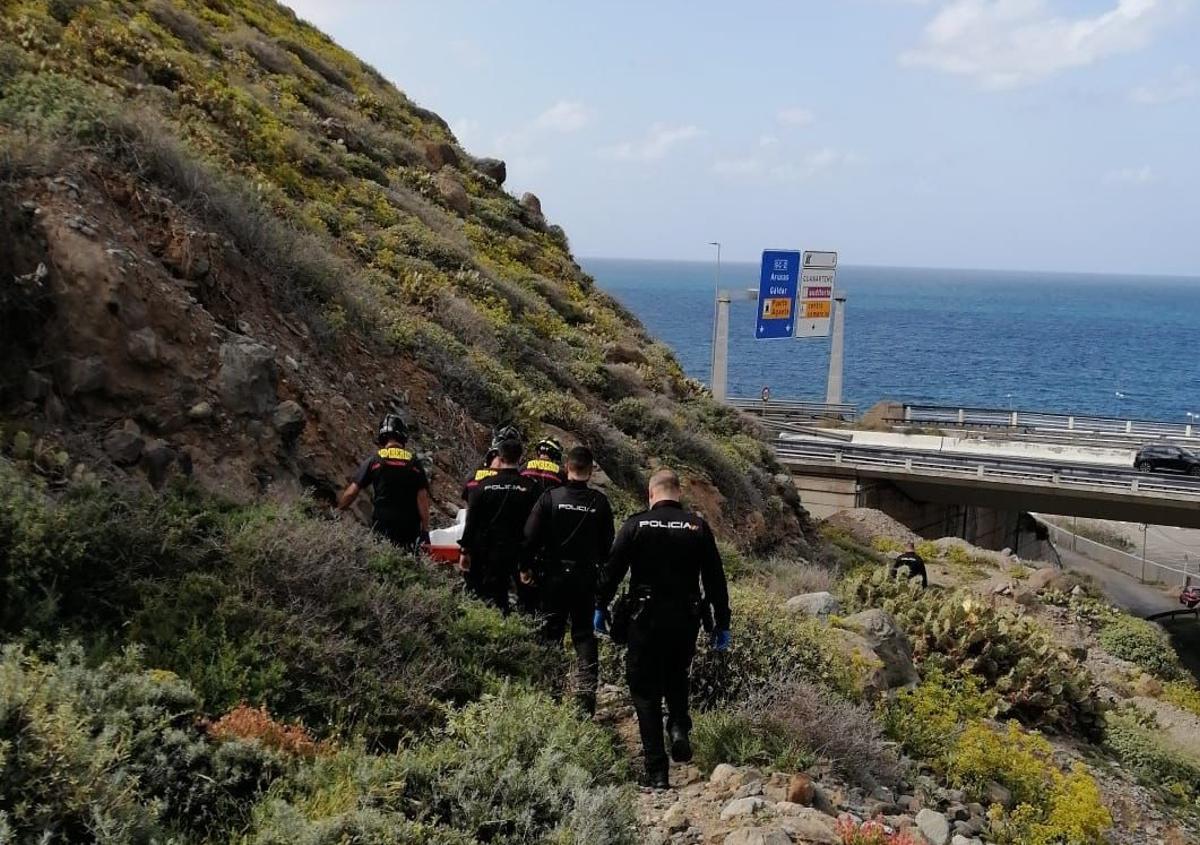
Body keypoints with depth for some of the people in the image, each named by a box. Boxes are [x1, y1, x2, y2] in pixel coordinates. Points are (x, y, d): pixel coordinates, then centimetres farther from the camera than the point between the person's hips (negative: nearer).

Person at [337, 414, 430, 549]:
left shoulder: (374, 461, 4)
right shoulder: (415, 463, 7)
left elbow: (351, 493, 2)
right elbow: (422, 498, 0)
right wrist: (425, 531, 1)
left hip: (383, 525, -2)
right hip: (410, 529, 2)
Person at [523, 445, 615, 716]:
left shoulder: (550, 497, -9)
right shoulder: (600, 502, -4)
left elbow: (531, 536, -9)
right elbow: (607, 543, 3)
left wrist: (527, 567, 3)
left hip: (554, 574, -1)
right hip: (586, 575, 1)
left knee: (551, 633, 9)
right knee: (584, 635, 8)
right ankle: (586, 699, 2)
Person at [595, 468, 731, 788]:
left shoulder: (636, 525, -3)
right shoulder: (698, 527, 1)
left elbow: (612, 570, -4)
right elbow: (715, 579, 2)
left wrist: (601, 607, 9)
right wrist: (722, 624, 9)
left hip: (646, 619, -2)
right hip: (686, 619, 2)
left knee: (646, 692, 5)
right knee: (677, 678, 27)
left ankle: (656, 771, 0)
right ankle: (679, 726, 0)